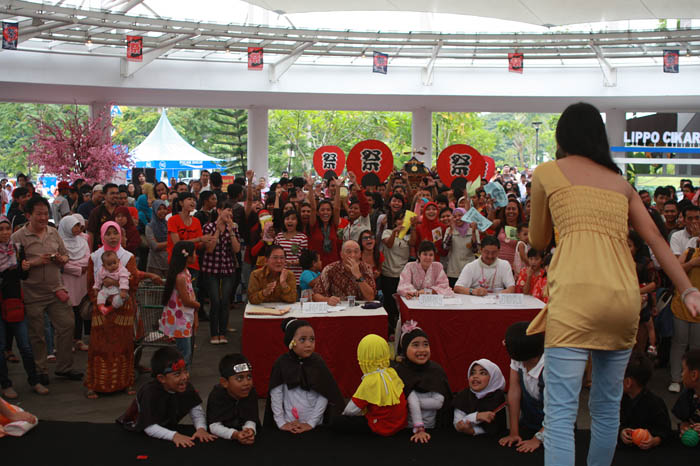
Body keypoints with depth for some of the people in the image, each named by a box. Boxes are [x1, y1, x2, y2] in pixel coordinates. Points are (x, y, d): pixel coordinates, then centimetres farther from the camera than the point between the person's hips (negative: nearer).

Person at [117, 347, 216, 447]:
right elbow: (149, 427, -32)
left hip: (167, 427, 3)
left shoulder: (187, 388, -16)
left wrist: (201, 428, -32)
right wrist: (174, 435, -45)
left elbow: (197, 412, -11)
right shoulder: (150, 393, -31)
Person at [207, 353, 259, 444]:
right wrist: (235, 435, -36)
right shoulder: (216, 395, -15)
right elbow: (214, 425, -21)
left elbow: (250, 420, -14)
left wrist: (250, 430, -36)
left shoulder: (251, 392, -10)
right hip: (222, 437, -1)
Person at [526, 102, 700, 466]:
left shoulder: (546, 173, 9)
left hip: (576, 295, -5)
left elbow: (538, 242, 17)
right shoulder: (620, 182, 21)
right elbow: (655, 238, 12)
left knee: (560, 411, -8)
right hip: (625, 296, 5)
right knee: (607, 406, 17)